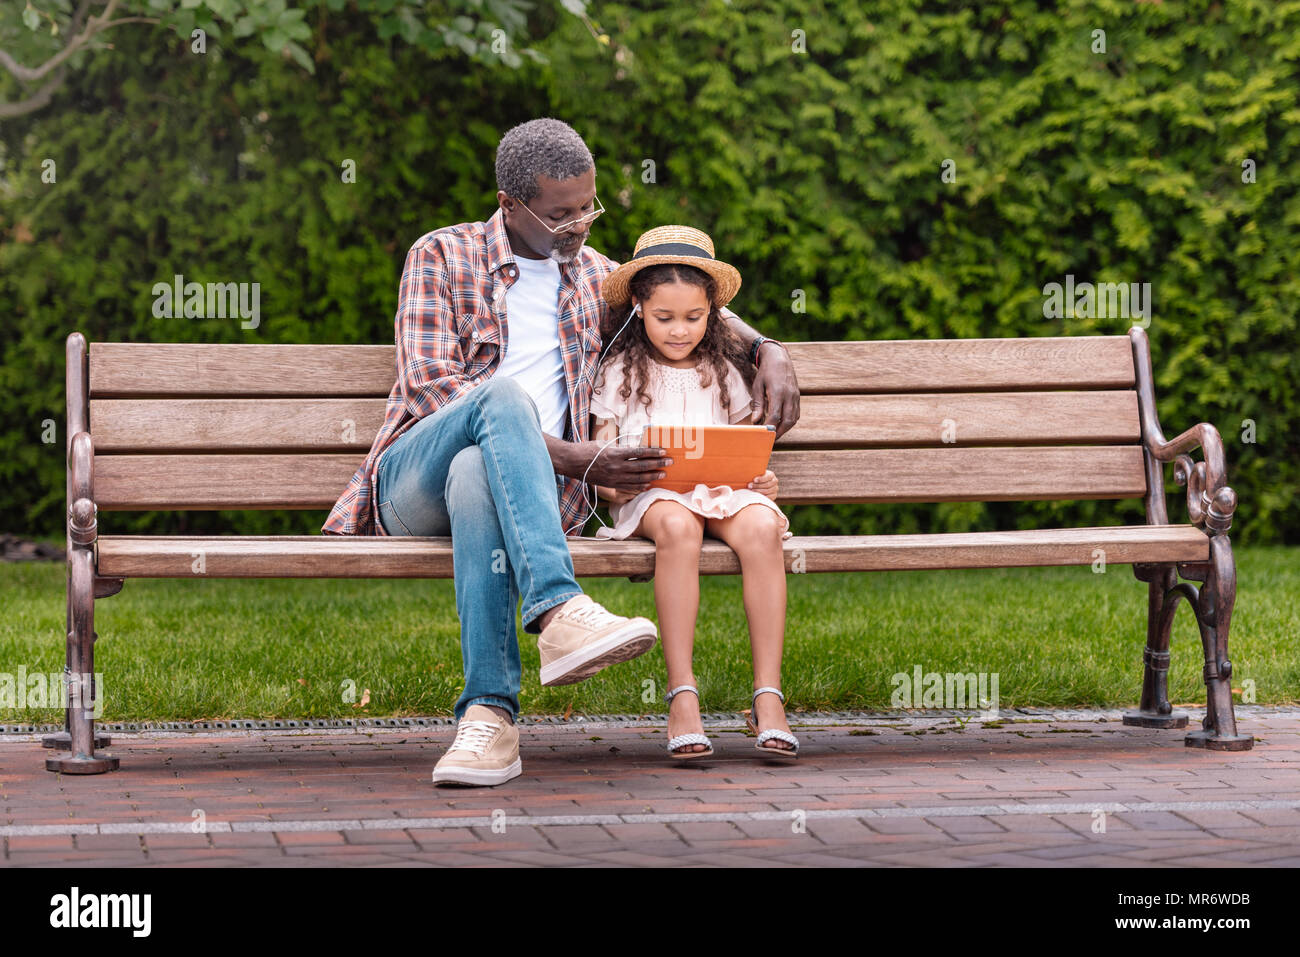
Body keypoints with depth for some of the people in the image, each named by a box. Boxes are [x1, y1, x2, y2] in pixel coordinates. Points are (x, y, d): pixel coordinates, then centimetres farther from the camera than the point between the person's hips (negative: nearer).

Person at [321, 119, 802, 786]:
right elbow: (428, 385, -6)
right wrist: (571, 458, -14)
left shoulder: (591, 275, 22)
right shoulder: (443, 256, 6)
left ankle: (488, 713, -48)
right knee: (501, 394, -37)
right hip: (414, 476, -2)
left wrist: (766, 349, 14)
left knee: (477, 476, -39)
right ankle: (558, 612, -52)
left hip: (517, 482, 2)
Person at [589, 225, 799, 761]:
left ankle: (768, 698, -35)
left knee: (761, 527, -33)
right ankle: (682, 698, -40)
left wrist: (761, 479, -1)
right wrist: (612, 481, -13)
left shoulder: (722, 372, 20)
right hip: (650, 495, -2)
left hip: (723, 490, 2)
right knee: (677, 527, -39)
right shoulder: (620, 373, 14)